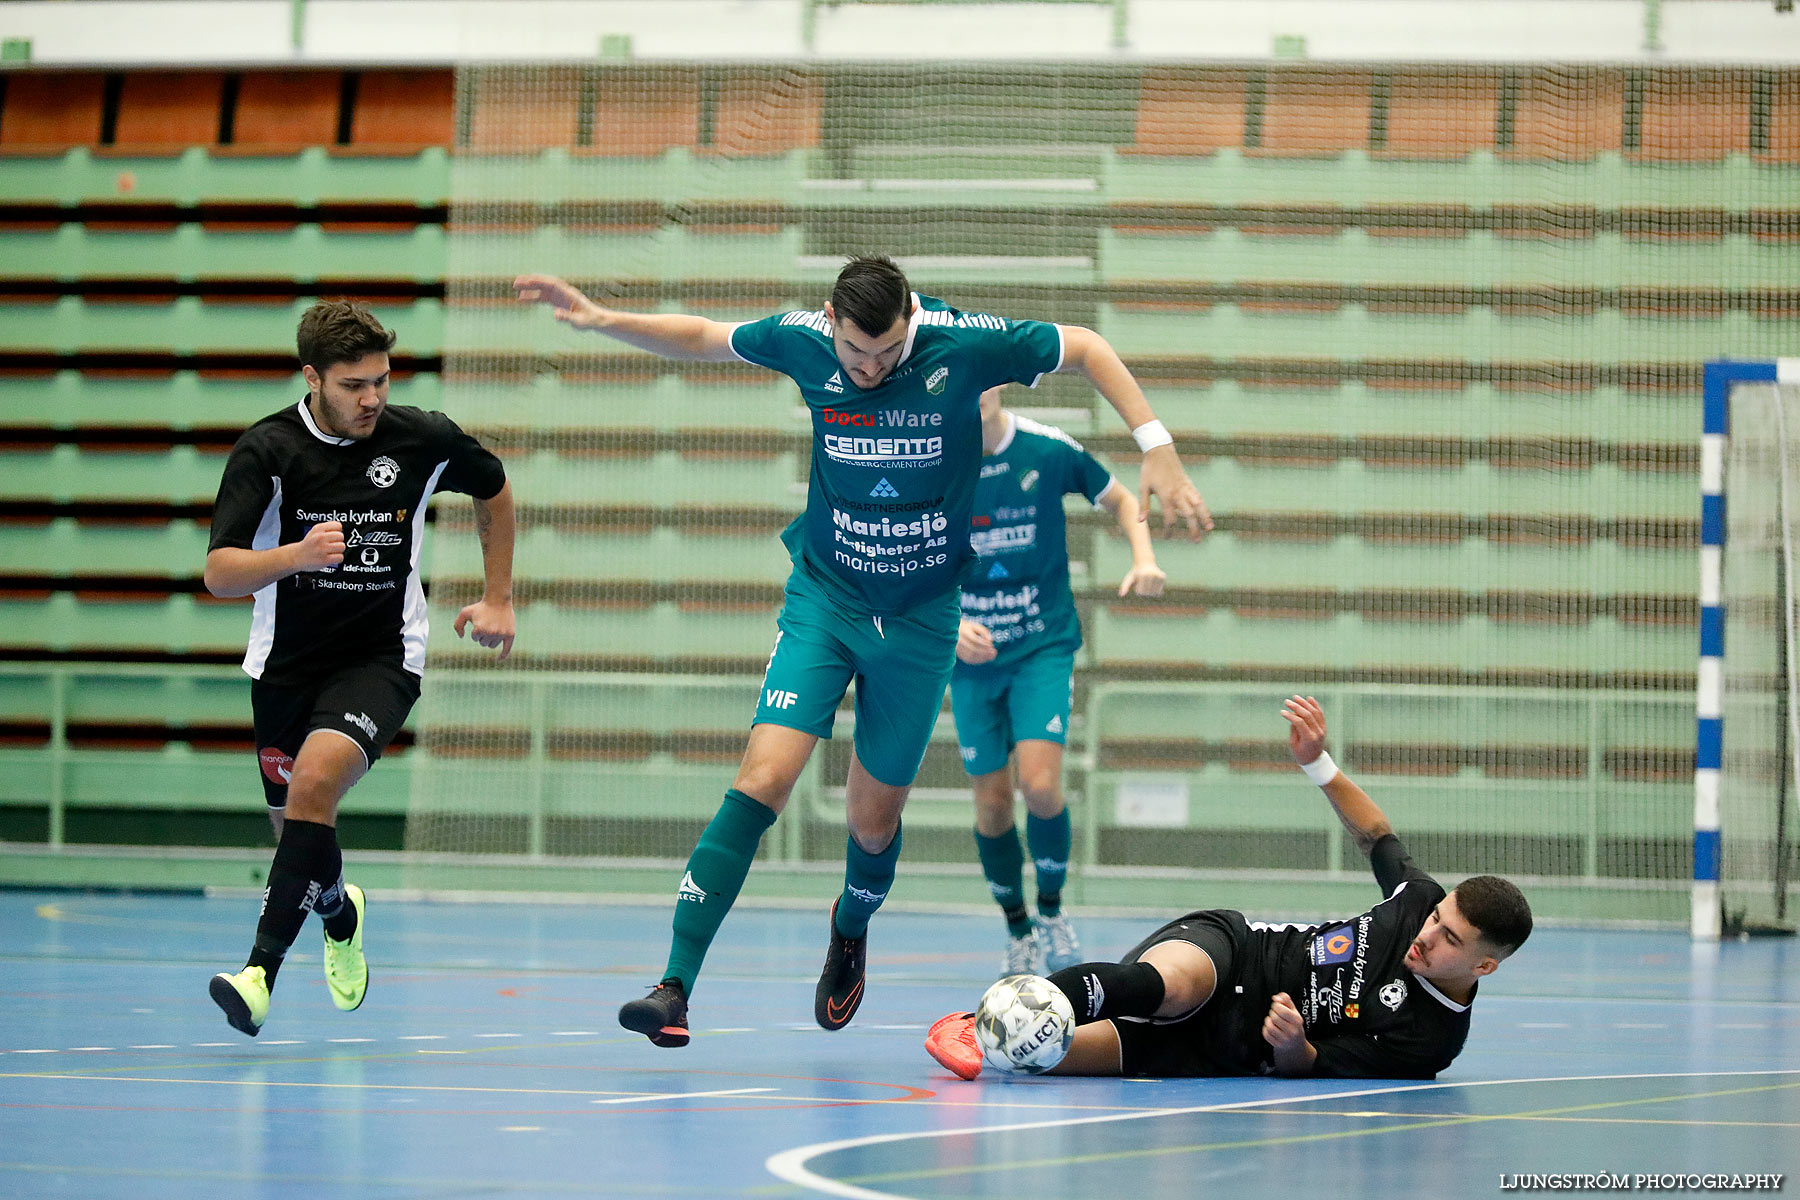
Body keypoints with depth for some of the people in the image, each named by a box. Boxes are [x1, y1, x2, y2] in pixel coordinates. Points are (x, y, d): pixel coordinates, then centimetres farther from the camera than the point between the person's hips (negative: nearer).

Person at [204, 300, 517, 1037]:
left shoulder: (424, 439, -8)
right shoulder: (267, 450, -13)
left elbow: (494, 491, 14)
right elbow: (220, 574, -19)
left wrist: (498, 599, 13)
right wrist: (297, 553, -37)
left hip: (380, 657, -2)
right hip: (286, 663, 2)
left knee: (315, 781, -28)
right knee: (294, 826, 13)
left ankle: (262, 970, -29)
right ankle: (339, 913, 49)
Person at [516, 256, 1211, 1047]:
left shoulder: (964, 343, -17)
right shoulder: (802, 341, -12)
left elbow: (1087, 349, -5)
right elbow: (698, 339, 7)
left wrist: (1158, 449, -12)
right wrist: (601, 320, -4)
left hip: (921, 617, 0)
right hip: (823, 596, 0)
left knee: (873, 821, 6)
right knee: (764, 779, -18)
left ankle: (851, 930, 43)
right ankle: (675, 988, -17)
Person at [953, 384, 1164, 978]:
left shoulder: (1048, 450, -10)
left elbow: (1120, 499, 7)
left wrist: (1145, 557, -12)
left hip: (1043, 645, -2)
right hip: (972, 656, 2)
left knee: (1040, 784, -18)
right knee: (992, 802, 3)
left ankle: (1051, 909, 7)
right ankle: (1018, 930, 25)